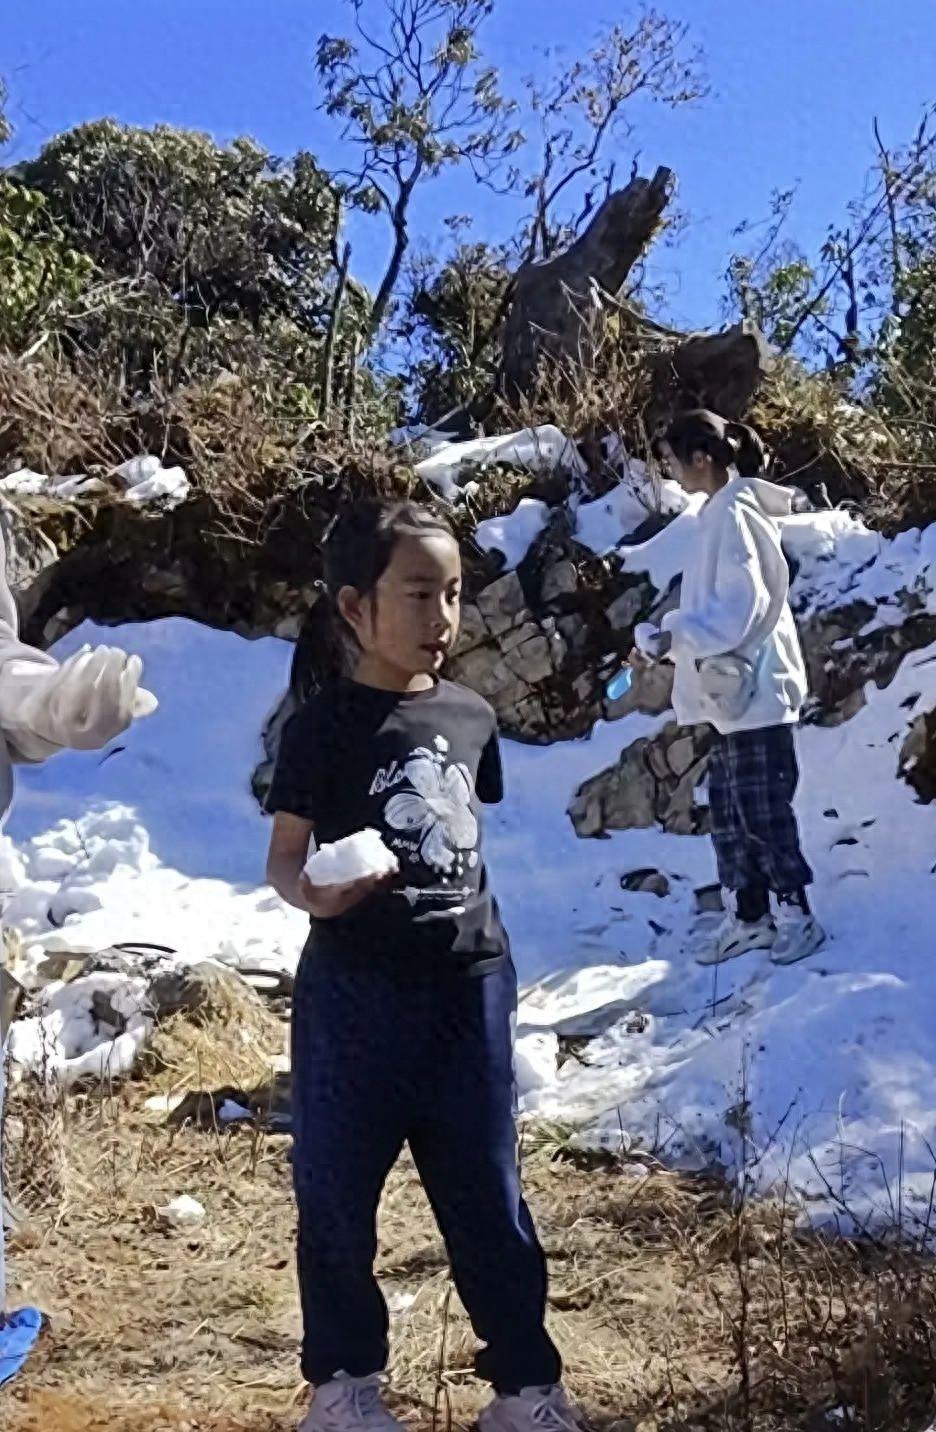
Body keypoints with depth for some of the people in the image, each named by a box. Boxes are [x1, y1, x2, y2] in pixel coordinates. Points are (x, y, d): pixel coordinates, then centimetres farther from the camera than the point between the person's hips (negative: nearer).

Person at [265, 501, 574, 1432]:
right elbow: (285, 859, -7)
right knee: (338, 1192, 10)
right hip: (354, 994, -3)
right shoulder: (323, 726, -9)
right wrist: (315, 894, -29)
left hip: (467, 988, 4)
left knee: (487, 1194, 11)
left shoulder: (470, 718, 5)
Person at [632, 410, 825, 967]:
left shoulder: (733, 512, -13)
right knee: (728, 805, 13)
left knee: (761, 808, -3)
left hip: (753, 689, -10)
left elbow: (742, 603, -20)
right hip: (738, 689, 10)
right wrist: (674, 639, 13)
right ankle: (750, 915, 22)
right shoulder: (726, 512, 16)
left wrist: (673, 636, -20)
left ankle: (798, 914, 9)